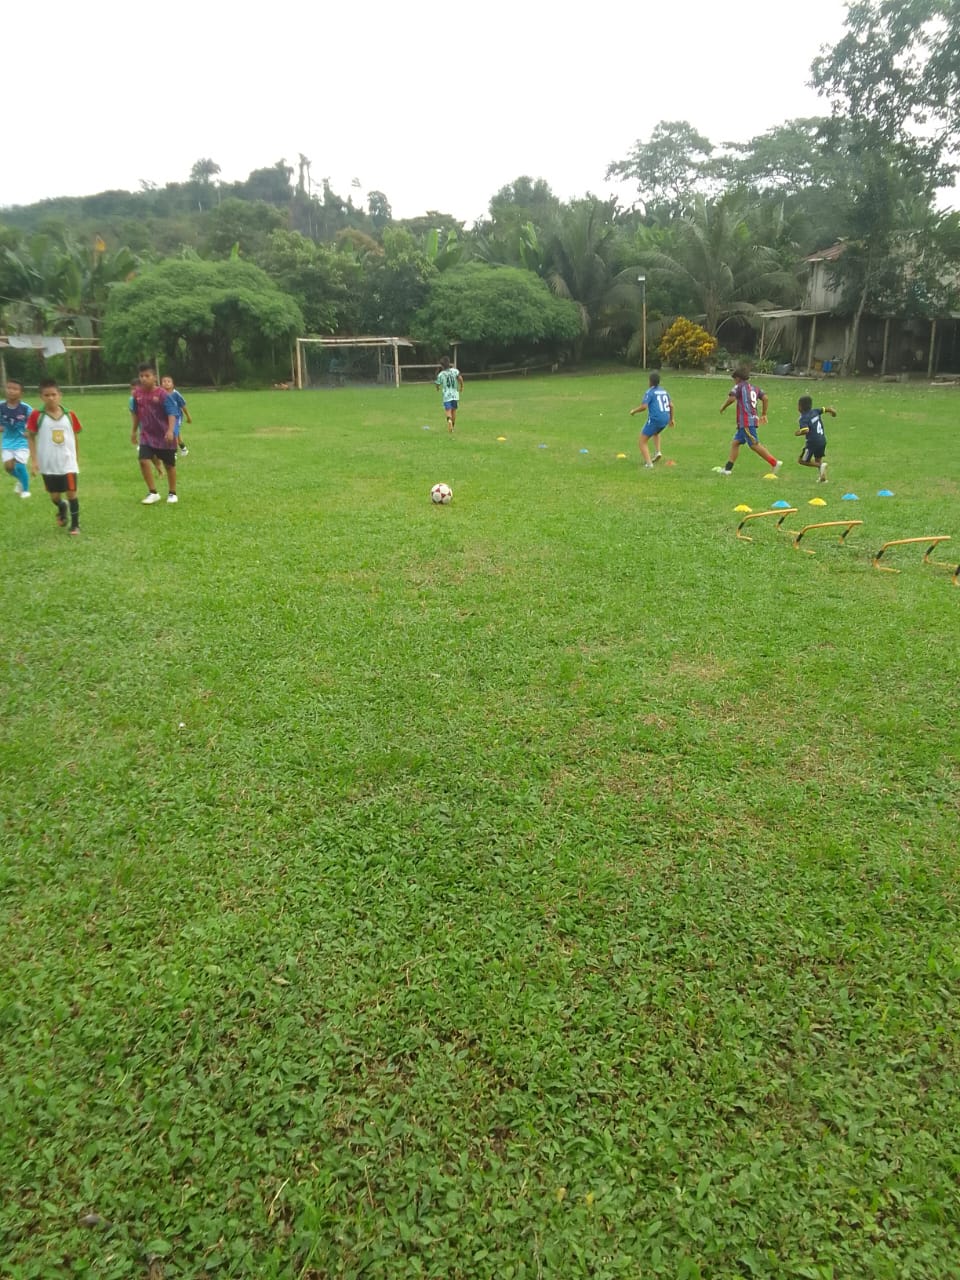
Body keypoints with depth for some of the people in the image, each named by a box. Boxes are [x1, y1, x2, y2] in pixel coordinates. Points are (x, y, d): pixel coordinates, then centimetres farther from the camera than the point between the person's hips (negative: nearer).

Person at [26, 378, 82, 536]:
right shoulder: (37, 415, -7)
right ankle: (62, 509, 43)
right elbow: (31, 437, -1)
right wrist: (33, 460, -7)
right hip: (48, 464, 0)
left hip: (68, 462, 0)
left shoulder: (70, 415, -1)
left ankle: (75, 524, 11)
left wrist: (77, 459, 13)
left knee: (71, 493, -3)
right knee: (54, 496, 8)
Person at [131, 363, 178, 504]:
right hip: (147, 435, 3)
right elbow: (136, 413, 14)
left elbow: (172, 413, -19)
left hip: (164, 436, -3)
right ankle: (152, 493, -2)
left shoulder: (162, 394, -15)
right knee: (144, 461, -14)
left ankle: (172, 493, 26)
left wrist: (170, 431, -33)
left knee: (169, 465, 9)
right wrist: (134, 431, 19)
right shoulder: (137, 393, 0)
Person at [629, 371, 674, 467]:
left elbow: (643, 407, -16)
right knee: (656, 433, 39)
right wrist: (671, 419, 28)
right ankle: (658, 452, 20)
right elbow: (671, 405, 18)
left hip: (655, 419, -7)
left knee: (642, 441, 3)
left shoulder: (649, 392, -6)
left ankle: (648, 463, -12)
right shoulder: (663, 391, 15)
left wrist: (633, 411, 1)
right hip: (665, 419, 7)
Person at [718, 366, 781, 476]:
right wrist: (764, 415, 16)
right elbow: (765, 398, 10)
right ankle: (728, 468, 9)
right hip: (753, 419, 9)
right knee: (735, 442, 12)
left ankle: (775, 463, -13)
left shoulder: (739, 386, -1)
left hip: (746, 422, -9)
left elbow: (731, 398, -16)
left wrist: (722, 407, 0)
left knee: (754, 445, -11)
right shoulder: (755, 388, 19)